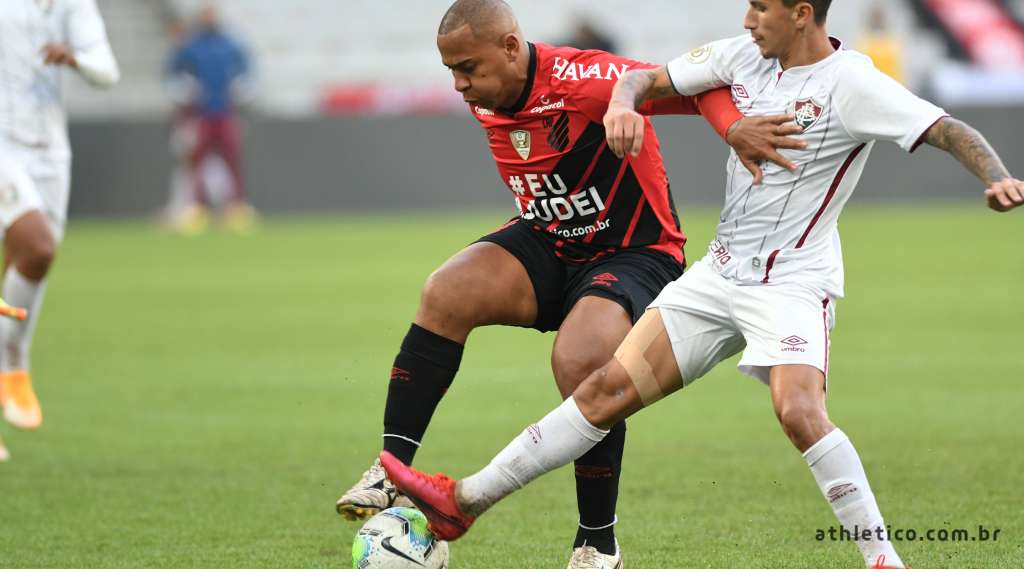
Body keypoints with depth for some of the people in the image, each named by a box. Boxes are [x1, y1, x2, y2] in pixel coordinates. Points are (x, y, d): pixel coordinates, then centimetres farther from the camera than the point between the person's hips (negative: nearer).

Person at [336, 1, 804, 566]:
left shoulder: (584, 81, -25)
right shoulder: (486, 104, -2)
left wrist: (734, 125, -42)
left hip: (635, 255, -6)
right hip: (548, 247, 6)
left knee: (579, 361, -31)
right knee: (446, 292, -21)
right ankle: (392, 471, -17)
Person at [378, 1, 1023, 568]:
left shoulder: (850, 81, -14)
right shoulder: (744, 56, 4)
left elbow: (950, 130, -19)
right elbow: (650, 77, 11)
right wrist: (623, 102, -13)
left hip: (794, 281, -6)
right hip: (720, 272, 6)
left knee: (798, 411, -30)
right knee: (610, 387, 4)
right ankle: (465, 501, 7)